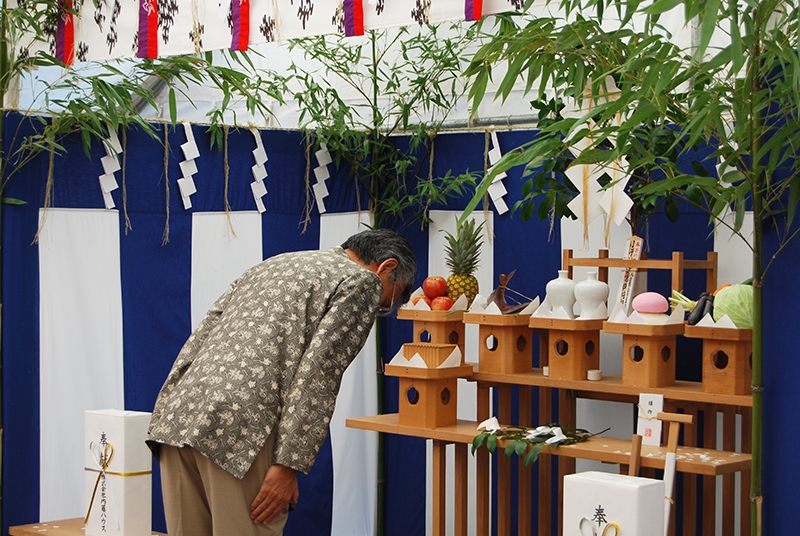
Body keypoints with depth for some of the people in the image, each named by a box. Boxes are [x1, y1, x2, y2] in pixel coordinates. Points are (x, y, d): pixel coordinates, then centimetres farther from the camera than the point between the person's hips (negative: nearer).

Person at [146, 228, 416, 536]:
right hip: (240, 429, -8)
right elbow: (317, 374, -7)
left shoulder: (272, 266, 29)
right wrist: (288, 463, -9)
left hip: (175, 418, 8)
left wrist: (165, 424, 18)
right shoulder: (362, 282, 6)